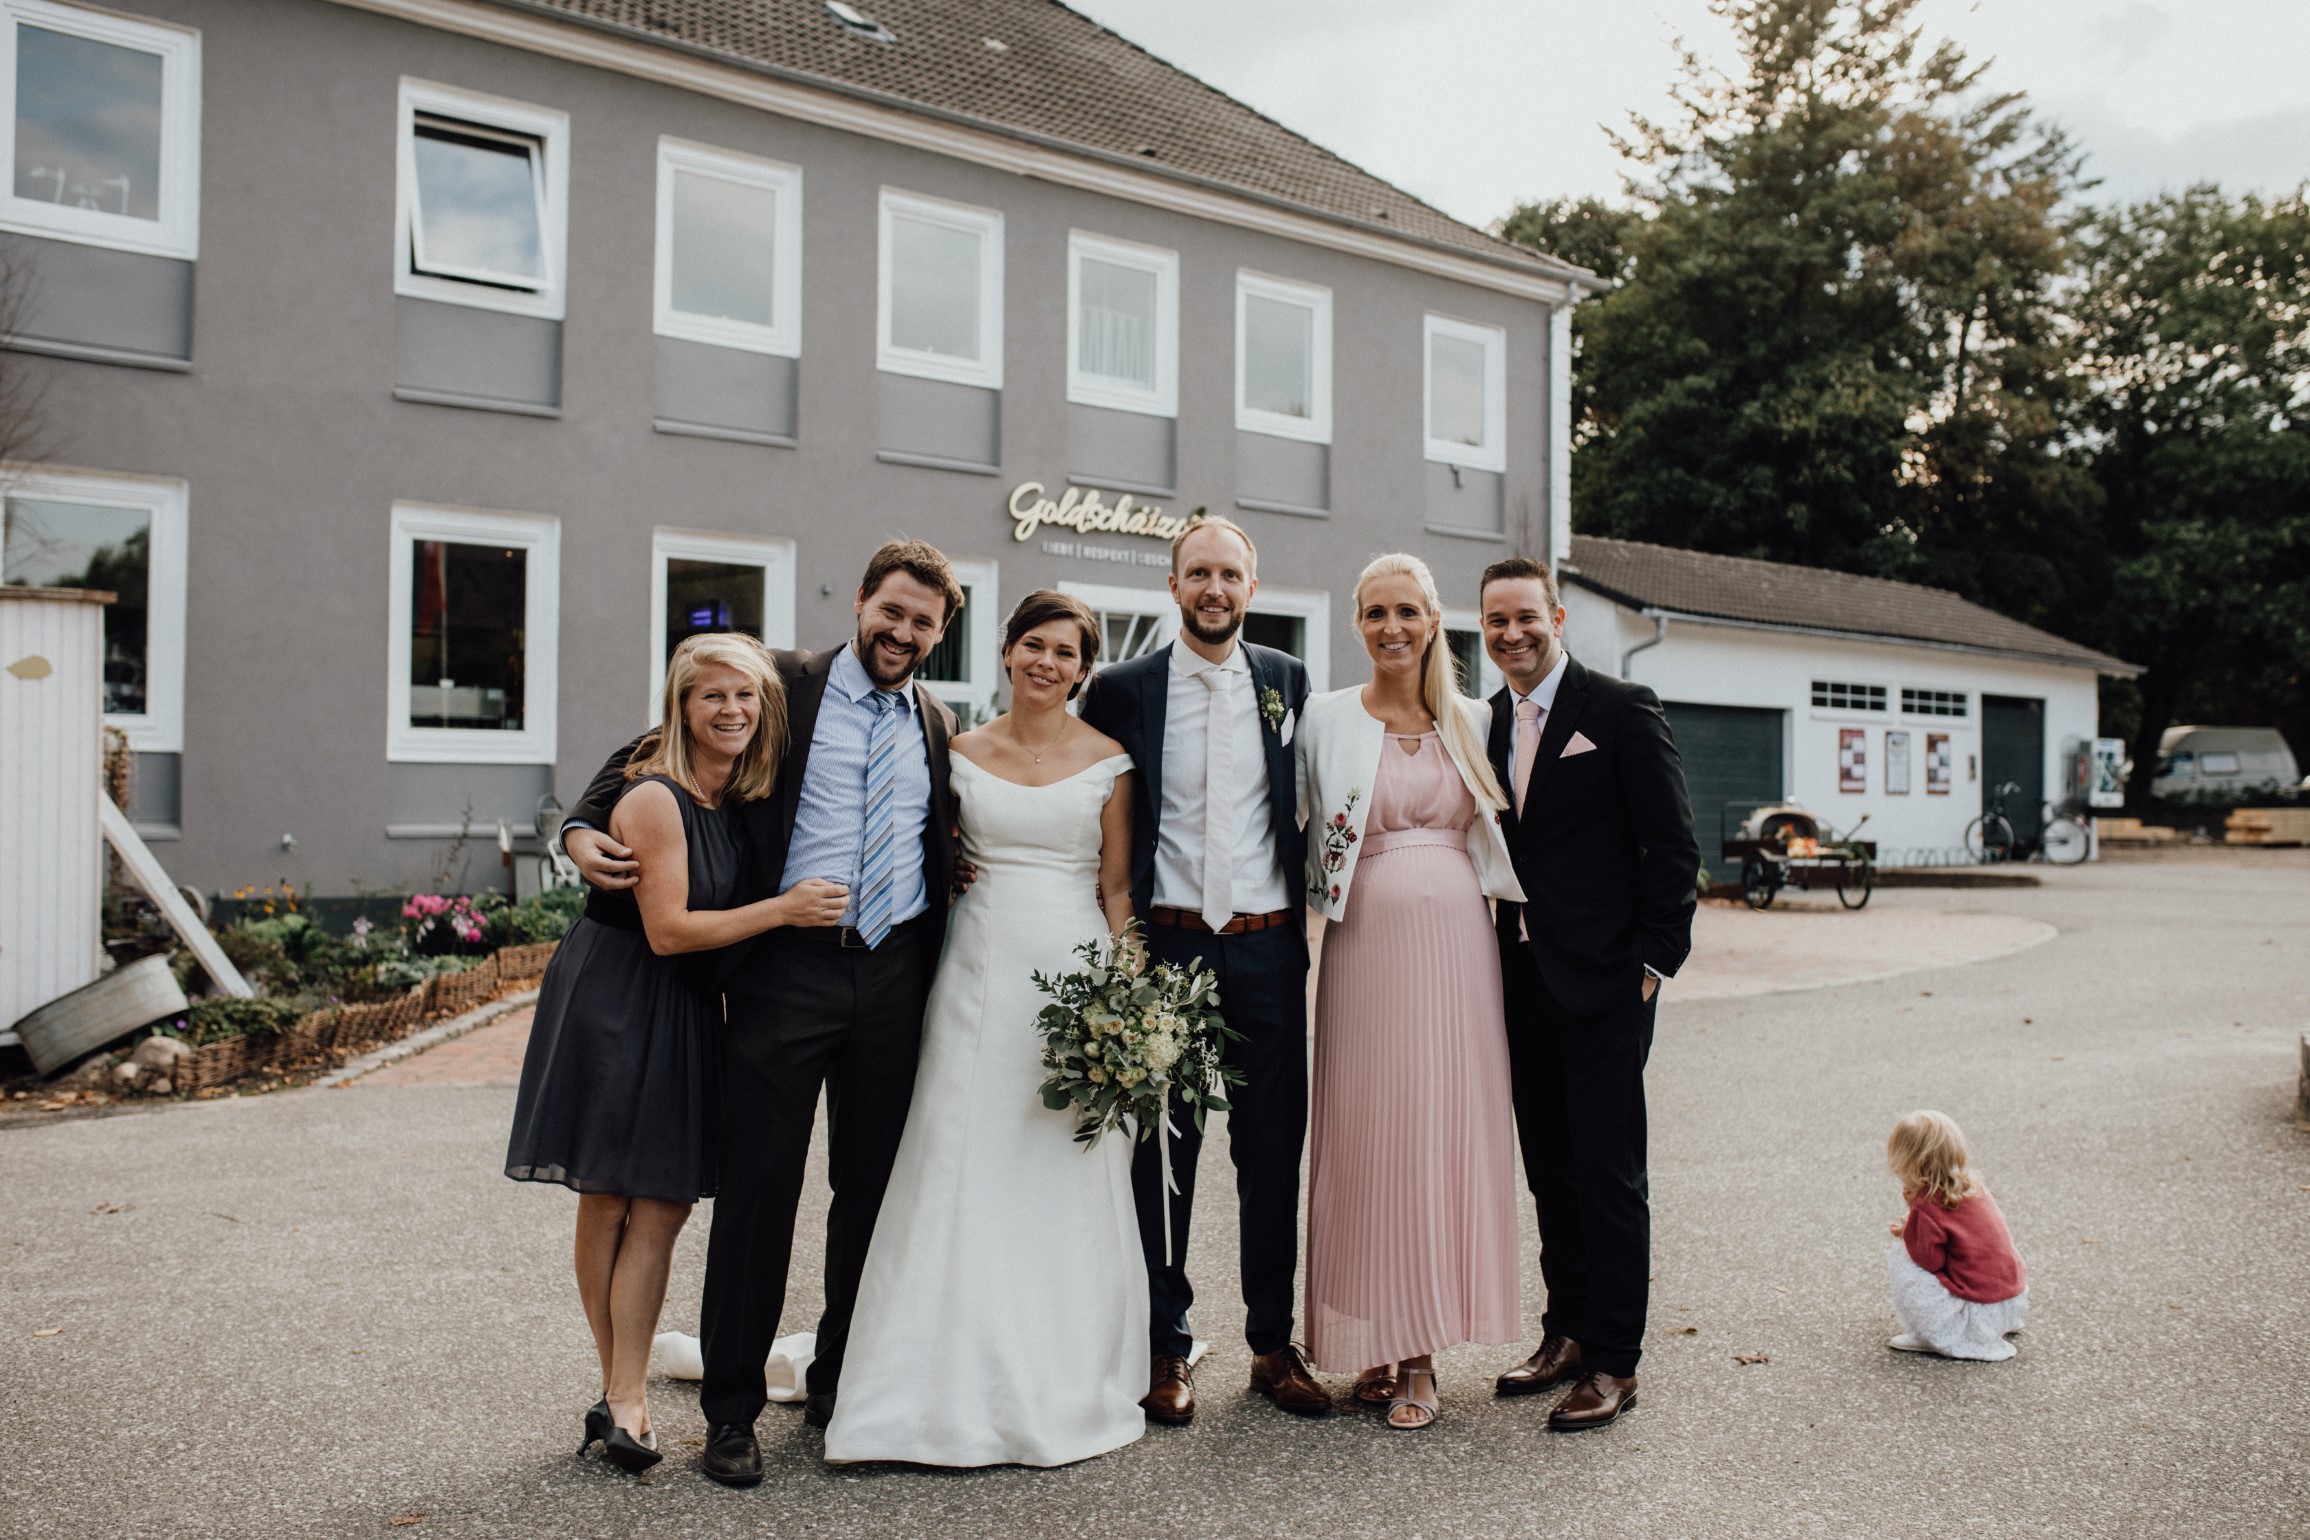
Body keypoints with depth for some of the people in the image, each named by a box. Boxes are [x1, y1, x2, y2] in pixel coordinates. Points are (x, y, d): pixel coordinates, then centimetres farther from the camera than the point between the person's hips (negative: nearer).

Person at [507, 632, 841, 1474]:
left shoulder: (740, 794, 4)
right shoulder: (655, 798, -19)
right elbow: (669, 930, -20)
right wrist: (783, 909, -17)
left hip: (684, 1011, 7)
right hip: (613, 1004, -6)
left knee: (660, 1206, 3)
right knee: (607, 1200, 8)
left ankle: (622, 1397, 9)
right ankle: (623, 1391, 20)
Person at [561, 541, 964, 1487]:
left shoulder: (938, 726, 13)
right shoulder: (783, 685, 1)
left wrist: (946, 975, 9)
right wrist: (586, 827, -15)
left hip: (897, 976, 4)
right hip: (787, 971, -4)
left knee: (872, 1188, 12)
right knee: (759, 1188, 2)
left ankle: (841, 1383, 30)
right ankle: (732, 1407, 17)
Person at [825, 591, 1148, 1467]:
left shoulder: (1108, 760, 4)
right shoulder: (962, 753, 8)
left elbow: (1118, 885, 3)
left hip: (1077, 968, -1)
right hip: (980, 968, 1)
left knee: (1071, 1176, 3)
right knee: (963, 1169, 0)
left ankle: (1065, 1387, 19)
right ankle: (961, 1386, 12)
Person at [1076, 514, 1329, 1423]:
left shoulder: (1287, 682, 7)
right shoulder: (1122, 689, 0)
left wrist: (1301, 901, 9)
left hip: (1267, 948, 2)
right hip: (1165, 945, -2)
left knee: (1274, 1157, 10)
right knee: (1161, 1155, 7)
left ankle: (1274, 1346, 25)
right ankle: (1164, 1348, 21)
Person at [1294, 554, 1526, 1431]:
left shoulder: (1471, 721, 10)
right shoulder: (1327, 719, 3)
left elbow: (1494, 834, 16)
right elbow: (1301, 831, 7)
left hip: (1456, 946, 2)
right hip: (1366, 946, -2)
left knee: (1445, 1135, 2)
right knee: (1366, 1138, 1)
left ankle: (1421, 1354, 13)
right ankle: (1374, 1345, 16)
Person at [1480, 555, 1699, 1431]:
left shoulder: (1622, 709, -6)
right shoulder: (1490, 721, 11)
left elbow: (1673, 846, -7)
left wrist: (1656, 961, -11)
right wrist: (1497, 957, 7)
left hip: (1603, 977, -6)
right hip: (1522, 977, 6)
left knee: (1609, 1171, 0)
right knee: (1549, 1167, 13)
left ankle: (1613, 1361, 12)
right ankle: (1566, 1333, 27)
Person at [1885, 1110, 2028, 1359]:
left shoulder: (1928, 1208, -19)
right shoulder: (1974, 1185, 6)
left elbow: (1930, 1260, -14)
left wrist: (1906, 1234, 2)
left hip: (1981, 1309, -9)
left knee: (1901, 1261, -9)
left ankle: (1939, 1338, -7)